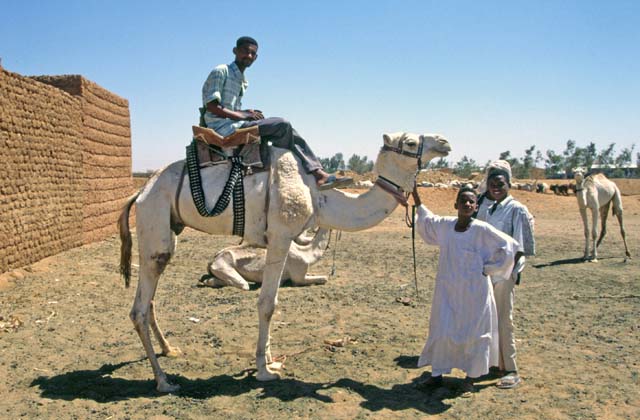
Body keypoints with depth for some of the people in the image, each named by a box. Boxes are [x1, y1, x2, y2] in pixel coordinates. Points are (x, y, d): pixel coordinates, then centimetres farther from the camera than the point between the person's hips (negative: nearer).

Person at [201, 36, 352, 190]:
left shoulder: (243, 81, 22)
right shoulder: (220, 72, -3)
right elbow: (211, 106, -13)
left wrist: (247, 113, 0)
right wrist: (244, 116, -14)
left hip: (234, 125, 9)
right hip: (223, 127, -9)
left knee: (289, 133, -5)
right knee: (282, 125, -21)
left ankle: (319, 173, -17)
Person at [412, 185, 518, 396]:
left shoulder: (482, 229, -14)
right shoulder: (445, 225, 0)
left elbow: (509, 246, -10)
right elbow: (426, 221, 21)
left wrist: (488, 268, -8)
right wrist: (417, 200, 17)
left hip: (474, 291, -4)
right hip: (448, 290, 4)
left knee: (474, 334, 8)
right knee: (441, 332, 11)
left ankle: (470, 378, 25)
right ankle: (437, 374, 27)